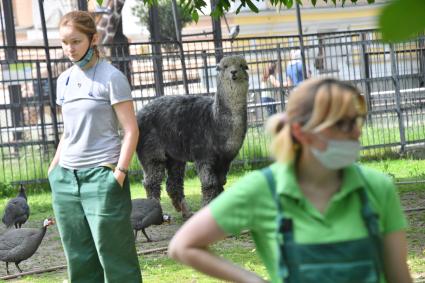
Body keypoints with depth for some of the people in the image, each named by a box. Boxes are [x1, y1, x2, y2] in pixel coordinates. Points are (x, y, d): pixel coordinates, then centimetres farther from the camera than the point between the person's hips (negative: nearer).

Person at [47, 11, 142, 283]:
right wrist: (54, 168, 14)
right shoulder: (64, 80, 13)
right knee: (79, 257, 6)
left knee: (114, 253, -4)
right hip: (66, 178, 6)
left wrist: (119, 173, -15)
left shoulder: (111, 77, -5)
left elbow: (131, 131, -7)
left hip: (102, 175, -6)